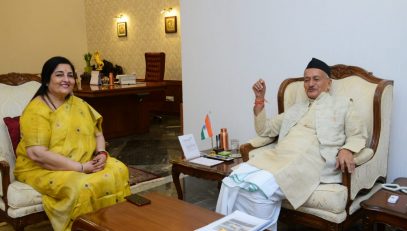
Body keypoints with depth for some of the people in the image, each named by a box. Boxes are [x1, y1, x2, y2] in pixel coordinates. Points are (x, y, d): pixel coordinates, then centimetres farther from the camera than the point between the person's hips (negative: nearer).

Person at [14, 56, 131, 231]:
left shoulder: (79, 104, 9)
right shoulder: (36, 110, -14)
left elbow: (97, 134, 13)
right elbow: (37, 154, -23)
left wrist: (102, 153, -11)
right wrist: (81, 167, -24)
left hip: (85, 163, 7)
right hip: (42, 169, -6)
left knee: (118, 170, -14)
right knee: (82, 187, -32)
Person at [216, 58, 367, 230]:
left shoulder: (341, 104, 19)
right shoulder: (295, 109, 32)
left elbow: (358, 135, 9)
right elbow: (264, 130, 31)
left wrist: (346, 150, -14)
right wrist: (260, 99, 20)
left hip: (309, 160, -5)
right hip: (277, 155, 5)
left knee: (258, 188, -32)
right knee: (233, 182, -23)